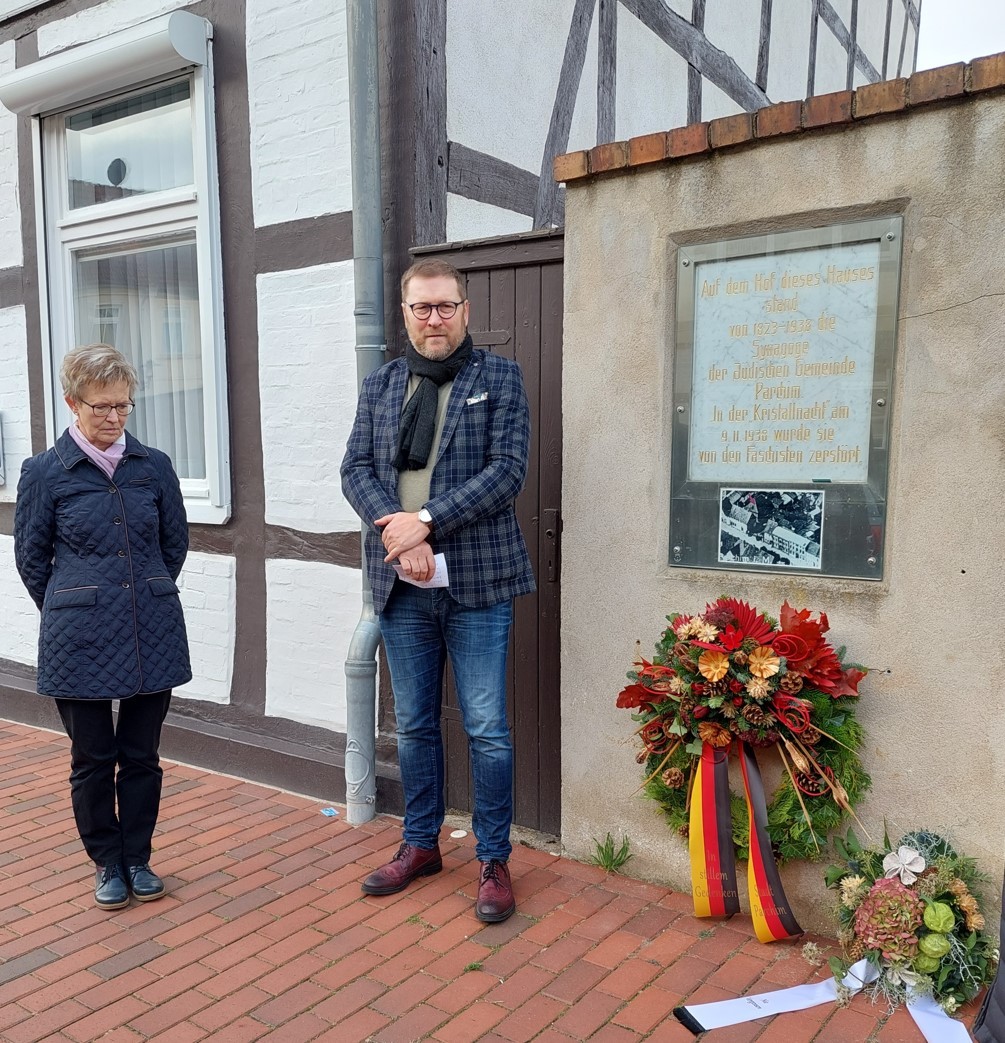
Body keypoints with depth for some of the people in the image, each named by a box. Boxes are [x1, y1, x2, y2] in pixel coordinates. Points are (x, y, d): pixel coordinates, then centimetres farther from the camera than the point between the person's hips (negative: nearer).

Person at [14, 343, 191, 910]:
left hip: (153, 634, 2)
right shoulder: (45, 472, -2)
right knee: (93, 759, 10)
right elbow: (31, 556, 7)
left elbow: (176, 542, 13)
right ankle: (108, 863, 28)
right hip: (80, 643, -2)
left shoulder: (154, 465, 3)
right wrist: (69, 609, 10)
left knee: (142, 755, 11)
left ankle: (138, 858, 29)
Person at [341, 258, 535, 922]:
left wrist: (426, 520, -17)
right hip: (402, 584, 4)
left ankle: (494, 860, 20)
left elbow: (508, 470, -10)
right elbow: (356, 469, 4)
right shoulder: (379, 386, 12)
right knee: (414, 724, 16)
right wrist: (400, 531, -14)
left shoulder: (500, 378, 0)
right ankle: (421, 844, 33)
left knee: (487, 730, 3)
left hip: (477, 580, -4)